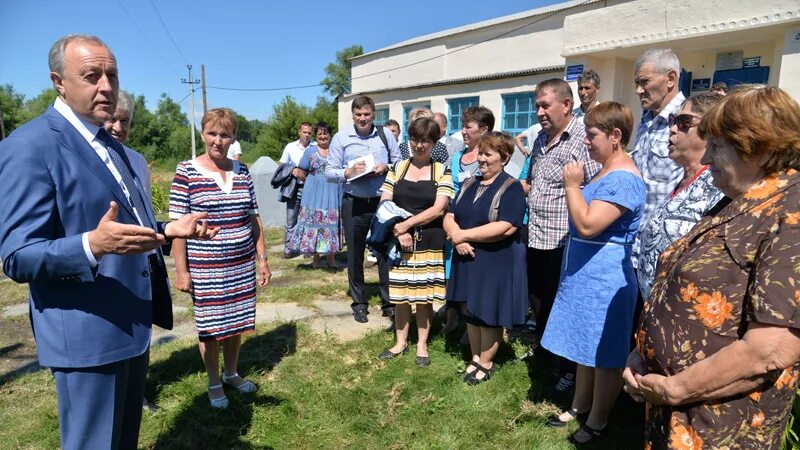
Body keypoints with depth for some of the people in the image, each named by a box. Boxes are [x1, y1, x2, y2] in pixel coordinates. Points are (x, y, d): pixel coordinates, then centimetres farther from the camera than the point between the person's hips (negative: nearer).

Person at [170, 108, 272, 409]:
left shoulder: (242, 171, 4)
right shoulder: (186, 172, -8)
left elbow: (253, 219, 9)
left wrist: (262, 259, 8)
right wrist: (181, 271, -10)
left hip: (242, 265, 4)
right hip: (205, 268, -4)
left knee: (236, 322, 15)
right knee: (210, 327, 8)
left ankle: (232, 373, 37)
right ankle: (214, 383, 28)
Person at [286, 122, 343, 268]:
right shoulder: (310, 151, 5)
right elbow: (300, 173, 5)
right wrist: (313, 181, 4)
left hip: (333, 194, 1)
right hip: (314, 195, 0)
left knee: (331, 225, 4)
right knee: (314, 223, 3)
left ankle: (331, 259, 13)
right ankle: (315, 257, 15)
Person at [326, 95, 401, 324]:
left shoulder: (386, 135, 3)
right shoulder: (341, 138, 0)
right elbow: (329, 172, 0)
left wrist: (386, 168, -11)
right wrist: (348, 172, -18)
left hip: (382, 202, 1)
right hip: (354, 204, 0)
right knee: (355, 255, 10)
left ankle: (389, 302, 22)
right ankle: (359, 303, 26)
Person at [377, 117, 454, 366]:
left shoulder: (442, 170, -1)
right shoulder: (397, 168, 6)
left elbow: (438, 209, -11)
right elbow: (384, 205, 1)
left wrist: (407, 224, -16)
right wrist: (399, 232, -12)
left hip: (429, 243, -2)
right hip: (399, 241, 2)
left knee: (424, 296, 6)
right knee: (400, 294, 9)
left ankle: (422, 344, 23)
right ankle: (401, 342, 27)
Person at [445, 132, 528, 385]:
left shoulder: (511, 188, -11)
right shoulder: (469, 185, 10)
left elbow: (506, 228, -23)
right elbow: (449, 217, 6)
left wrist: (464, 235, -19)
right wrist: (456, 238, -16)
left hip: (497, 263, -6)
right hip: (467, 260, 6)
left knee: (489, 314, 6)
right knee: (471, 311, 15)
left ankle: (486, 363, 25)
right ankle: (475, 357, 33)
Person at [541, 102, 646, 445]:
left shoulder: (623, 179, -21)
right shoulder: (605, 173, 12)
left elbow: (587, 225, -29)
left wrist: (572, 186, -20)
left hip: (605, 280, -10)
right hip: (586, 274, 11)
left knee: (605, 355, 6)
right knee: (585, 346, 21)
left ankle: (597, 422, 22)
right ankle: (580, 405, 36)